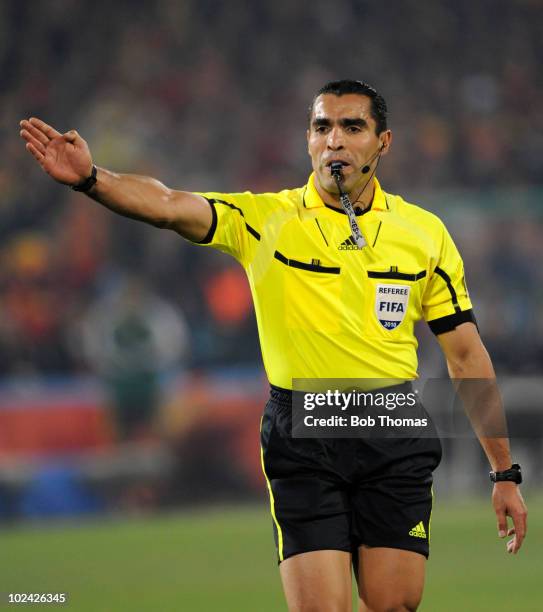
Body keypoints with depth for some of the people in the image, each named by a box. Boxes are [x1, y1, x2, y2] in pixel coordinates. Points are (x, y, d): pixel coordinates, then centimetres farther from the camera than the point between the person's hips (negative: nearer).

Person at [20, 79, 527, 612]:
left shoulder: (425, 233, 5)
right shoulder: (264, 219, -1)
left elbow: (466, 355, 9)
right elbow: (170, 206, -19)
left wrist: (504, 472, 7)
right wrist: (91, 179, -38)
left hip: (395, 445, 2)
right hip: (301, 443, -2)